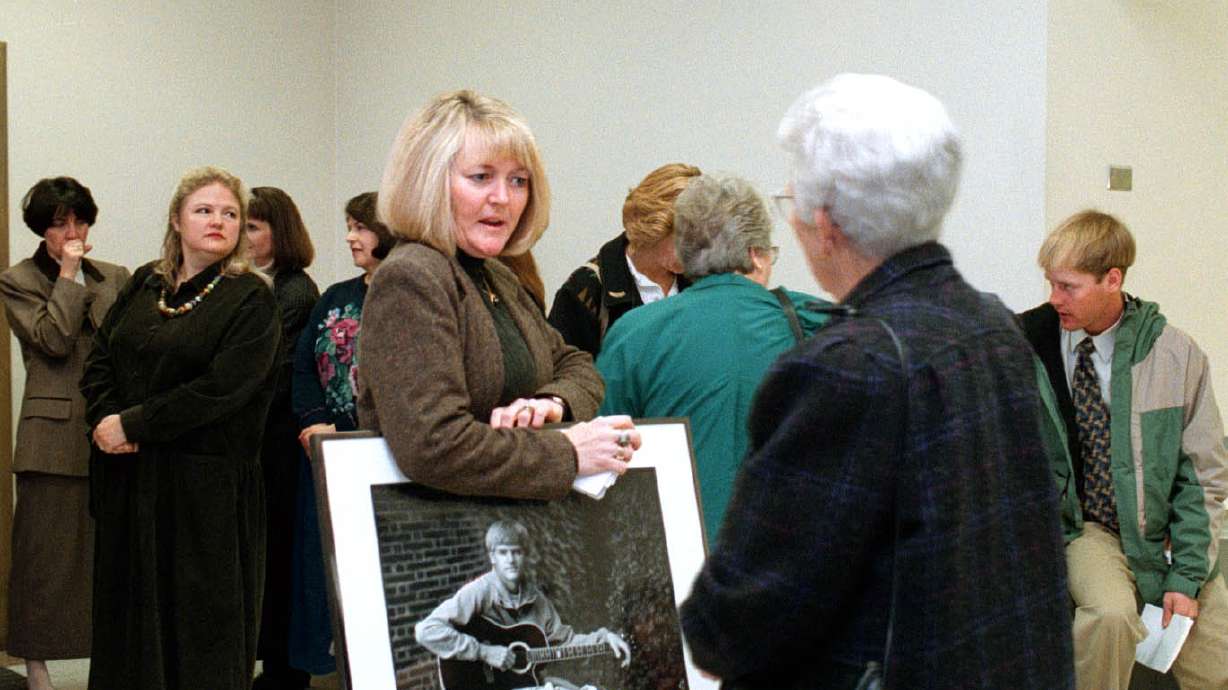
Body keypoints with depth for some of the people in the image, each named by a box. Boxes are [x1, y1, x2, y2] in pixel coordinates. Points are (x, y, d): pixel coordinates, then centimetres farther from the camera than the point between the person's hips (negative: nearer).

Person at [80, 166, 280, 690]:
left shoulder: (251, 300, -7)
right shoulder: (145, 284, 12)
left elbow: (220, 390, -16)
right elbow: (99, 358, 10)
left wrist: (133, 425, -15)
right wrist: (106, 419, -9)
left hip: (204, 483, -5)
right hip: (128, 477, 5)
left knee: (199, 612, 1)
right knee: (132, 603, 10)